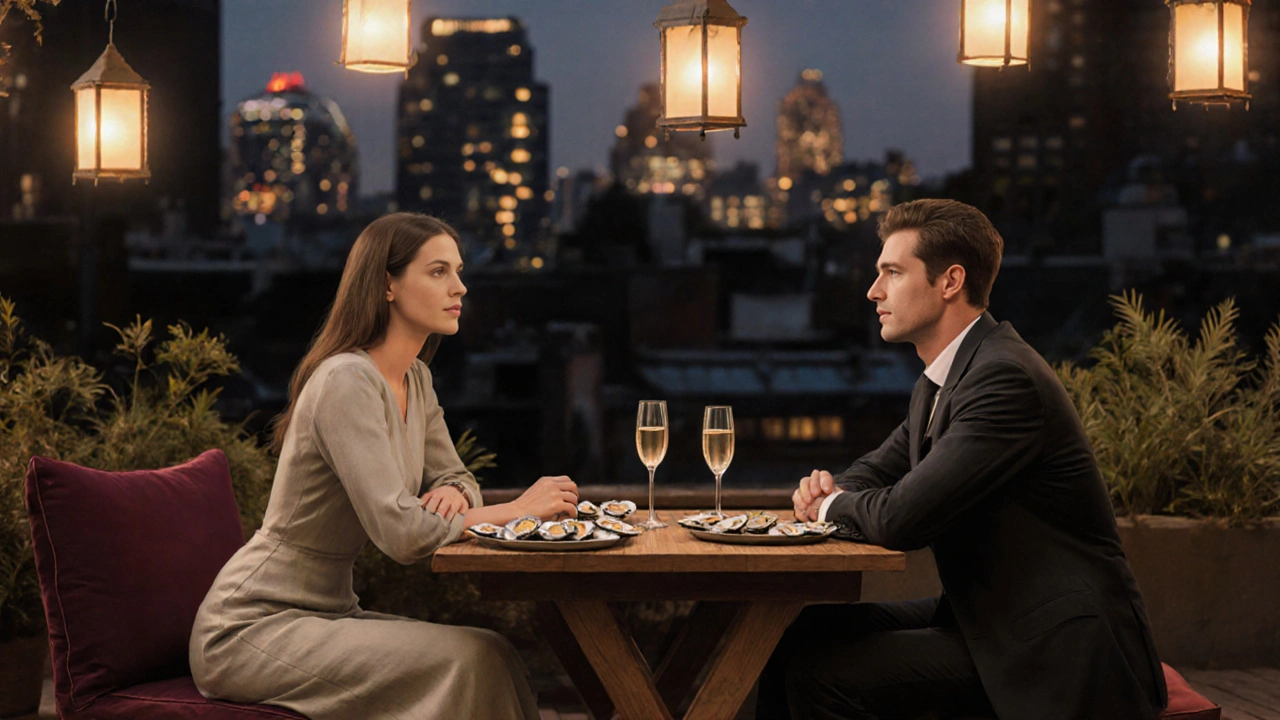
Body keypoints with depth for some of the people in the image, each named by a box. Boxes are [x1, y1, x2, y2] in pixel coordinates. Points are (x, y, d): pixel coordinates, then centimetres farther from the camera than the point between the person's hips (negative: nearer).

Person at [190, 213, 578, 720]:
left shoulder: (414, 379, 9)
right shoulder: (347, 382, -21)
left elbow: (454, 476, 18)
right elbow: (401, 533, -28)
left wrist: (453, 494, -7)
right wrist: (515, 510, -17)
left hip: (327, 611, 9)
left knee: (494, 656, -12)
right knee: (467, 660, -24)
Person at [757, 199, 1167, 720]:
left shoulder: (1005, 377, -21)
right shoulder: (940, 381, 12)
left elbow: (901, 518, -27)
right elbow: (881, 468, 25)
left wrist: (831, 504, -5)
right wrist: (833, 490, 0)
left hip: (1056, 649, -10)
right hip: (988, 617, 10)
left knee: (821, 676, -20)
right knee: (801, 634, 2)